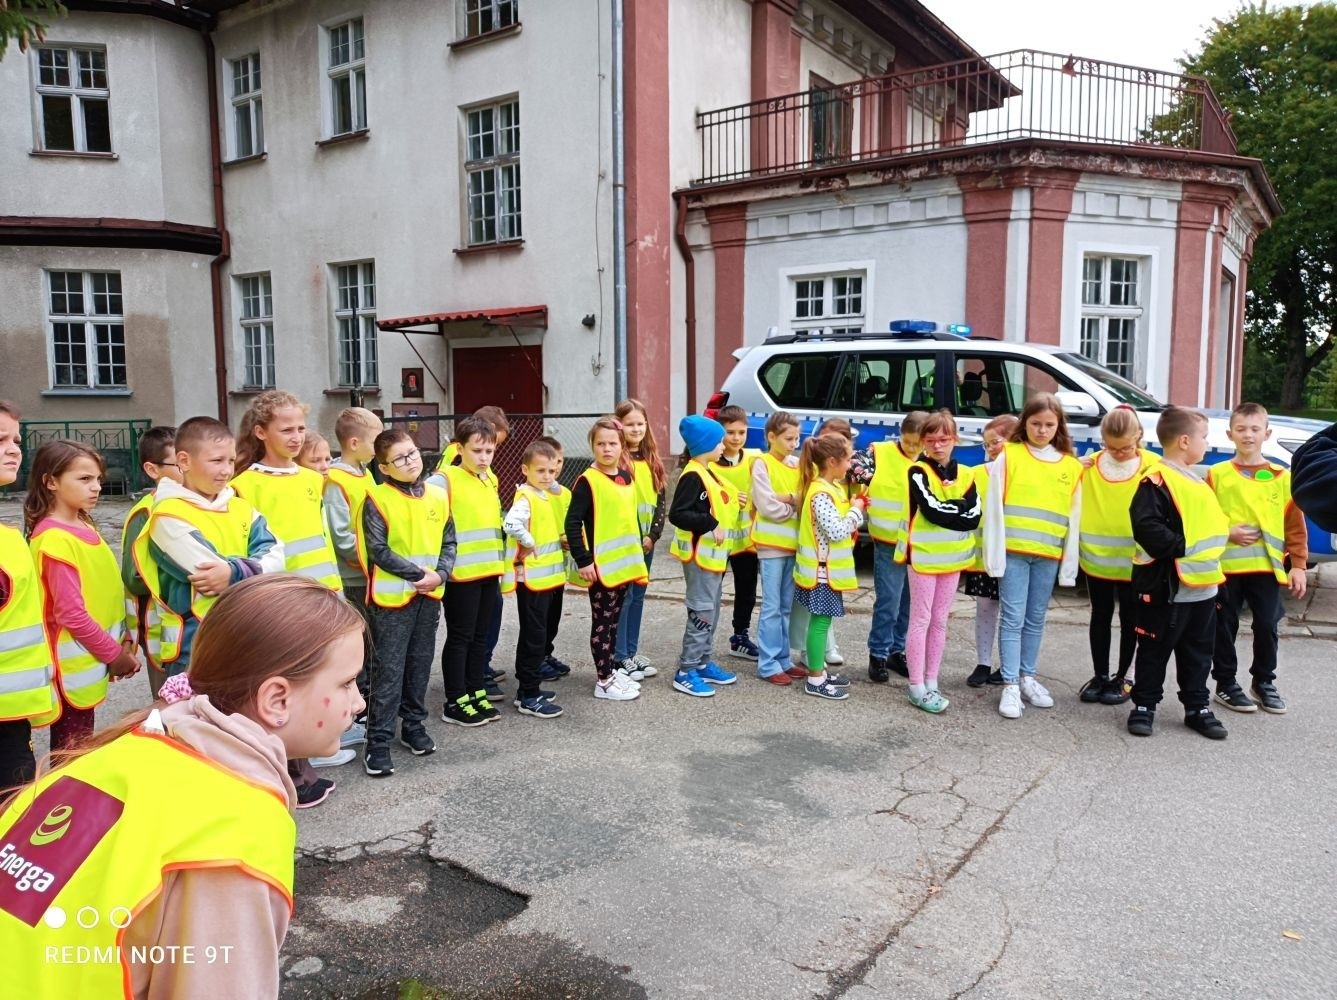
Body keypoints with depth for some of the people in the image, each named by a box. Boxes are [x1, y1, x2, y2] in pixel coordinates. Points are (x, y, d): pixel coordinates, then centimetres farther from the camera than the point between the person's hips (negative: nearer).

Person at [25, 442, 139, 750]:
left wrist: (124, 641, 3)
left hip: (92, 660, 8)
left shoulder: (83, 527, 8)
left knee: (81, 746, 18)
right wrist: (113, 654, -12)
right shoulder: (53, 539, -19)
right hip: (73, 666, -8)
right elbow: (71, 613, -20)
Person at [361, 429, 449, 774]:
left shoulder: (437, 496, 6)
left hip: (429, 595, 5)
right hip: (392, 596, -5)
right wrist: (418, 573, -16)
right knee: (389, 668, -2)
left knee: (420, 663, 14)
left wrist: (440, 574, -8)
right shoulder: (378, 499, -9)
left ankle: (413, 725, 29)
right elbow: (378, 550, -14)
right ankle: (378, 740, 6)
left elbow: (448, 542, 9)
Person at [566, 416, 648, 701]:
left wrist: (637, 555, 17)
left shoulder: (626, 476, 9)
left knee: (614, 619, 17)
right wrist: (583, 560, -19)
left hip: (625, 562, 7)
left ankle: (613, 668, 29)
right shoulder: (588, 480, -12)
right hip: (601, 564, -7)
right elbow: (572, 523, -16)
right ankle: (604, 680, 10)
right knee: (602, 621, 2)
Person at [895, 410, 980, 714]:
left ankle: (931, 682, 20)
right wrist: (958, 509, -10)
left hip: (952, 557, 5)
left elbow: (974, 518, -4)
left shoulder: (965, 475, 7)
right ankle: (917, 687, 5)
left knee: (940, 621, 11)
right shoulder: (918, 472, -7)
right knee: (921, 620, -1)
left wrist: (945, 510, -14)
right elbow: (931, 510, -21)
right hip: (923, 556, -5)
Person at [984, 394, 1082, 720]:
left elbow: (1074, 519, 8)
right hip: (1013, 551, -3)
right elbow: (994, 508, -4)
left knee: (1036, 619, 13)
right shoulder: (1008, 456, -1)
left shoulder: (1071, 467, 7)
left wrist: (1069, 564, 5)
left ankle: (1027, 678, 25)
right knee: (1013, 618, -2)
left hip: (1048, 555, 3)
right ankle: (1010, 685, 3)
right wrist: (995, 553, -10)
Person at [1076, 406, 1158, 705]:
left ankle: (1122, 678, 25)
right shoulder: (1090, 464, 0)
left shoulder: (1152, 465, -7)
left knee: (1130, 619, 11)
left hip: (1134, 560, -2)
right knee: (1100, 617, 14)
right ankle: (1100, 675, 26)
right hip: (1097, 556, 2)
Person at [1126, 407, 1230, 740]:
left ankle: (1197, 708, 27)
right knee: (1155, 650, 4)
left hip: (1204, 587, 9)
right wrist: (1181, 549, -22)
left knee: (1198, 653, 16)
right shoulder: (1157, 481, -15)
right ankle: (1144, 705, 15)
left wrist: (1210, 556, 11)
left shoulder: (1196, 481, 16)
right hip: (1167, 588, -9)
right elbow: (1147, 527, -25)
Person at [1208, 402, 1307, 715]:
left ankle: (1264, 682, 26)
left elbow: (1295, 525, 5)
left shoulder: (1282, 477, 3)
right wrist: (1228, 533, -14)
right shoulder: (1217, 474, -1)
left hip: (1268, 567, 1)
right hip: (1225, 566, -1)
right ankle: (1226, 683, 20)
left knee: (1267, 626, 7)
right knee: (1225, 627, 6)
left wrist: (1298, 565, 2)